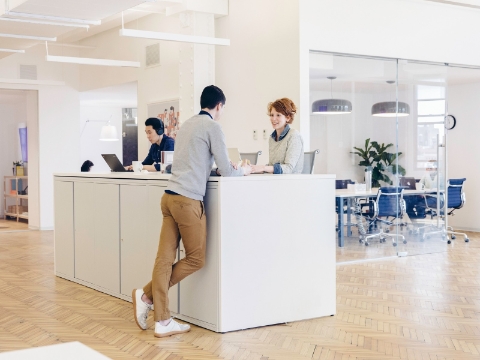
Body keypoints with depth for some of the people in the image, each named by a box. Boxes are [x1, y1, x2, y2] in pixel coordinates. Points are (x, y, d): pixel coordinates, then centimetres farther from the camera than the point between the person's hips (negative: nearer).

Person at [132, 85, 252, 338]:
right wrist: (242, 171, 17)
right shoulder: (212, 126, -3)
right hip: (188, 200, -8)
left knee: (165, 259, 2)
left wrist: (217, 168, 27)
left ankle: (162, 322, 2)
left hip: (170, 196, 8)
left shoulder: (186, 125, 20)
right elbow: (226, 171, -2)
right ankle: (148, 295, 6)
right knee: (195, 259, 6)